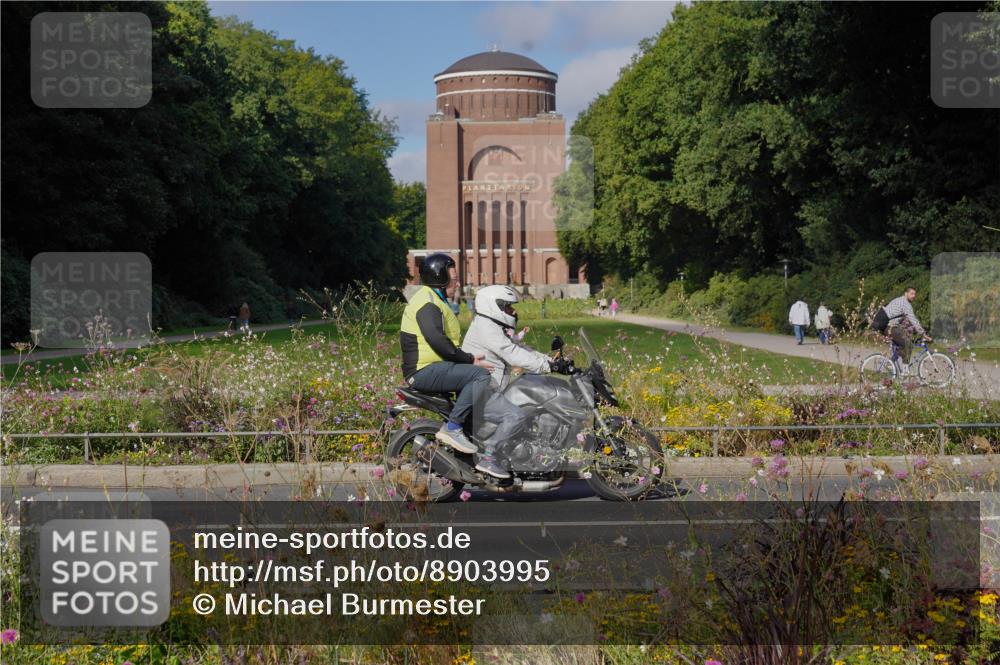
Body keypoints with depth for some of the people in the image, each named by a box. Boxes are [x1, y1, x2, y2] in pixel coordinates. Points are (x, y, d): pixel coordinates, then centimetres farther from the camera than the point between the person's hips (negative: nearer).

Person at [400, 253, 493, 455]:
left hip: (433, 366, 11)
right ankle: (452, 428, -23)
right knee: (480, 375, -22)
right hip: (425, 371, -11)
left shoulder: (435, 300, 22)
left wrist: (470, 358, 12)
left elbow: (447, 340, 25)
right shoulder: (427, 303, -13)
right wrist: (470, 360, -17)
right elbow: (438, 342, -23)